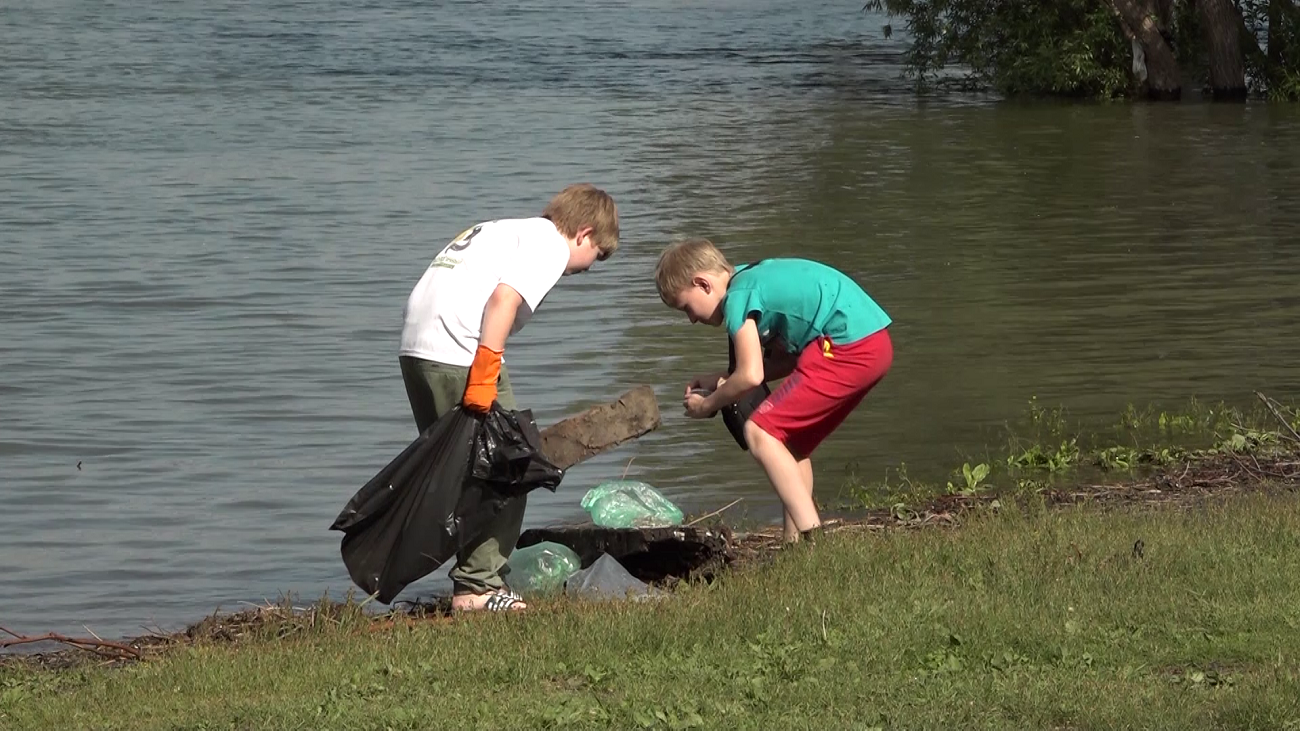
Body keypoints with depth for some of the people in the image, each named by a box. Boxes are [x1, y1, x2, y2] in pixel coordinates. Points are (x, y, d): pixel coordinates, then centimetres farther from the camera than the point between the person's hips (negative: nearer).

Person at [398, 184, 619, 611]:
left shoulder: (502, 232, 29)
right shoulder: (549, 242, 2)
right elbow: (504, 298, -13)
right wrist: (485, 375, -17)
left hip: (416, 346, 9)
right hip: (460, 352, -9)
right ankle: (480, 586, -2)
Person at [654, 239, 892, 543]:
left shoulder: (738, 296, -7)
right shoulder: (757, 279, 21)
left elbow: (751, 376, -13)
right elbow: (788, 360, 24)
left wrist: (707, 405, 5)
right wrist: (720, 380, 21)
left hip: (848, 347, -10)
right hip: (875, 345, 10)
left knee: (761, 433, -8)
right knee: (789, 441, 20)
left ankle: (813, 536, -16)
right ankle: (795, 542, 20)